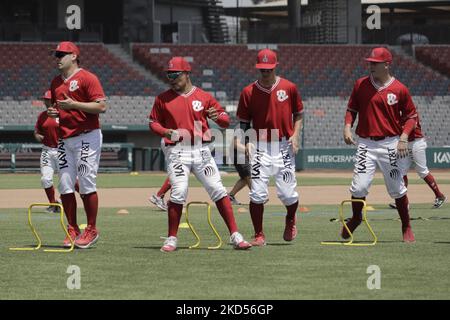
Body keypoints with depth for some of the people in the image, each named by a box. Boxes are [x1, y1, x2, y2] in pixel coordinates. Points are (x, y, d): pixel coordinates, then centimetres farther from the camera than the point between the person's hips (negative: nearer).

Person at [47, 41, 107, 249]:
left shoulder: (87, 78, -8)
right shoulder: (56, 82, 16)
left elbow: (102, 106, -15)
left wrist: (74, 104, -19)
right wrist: (53, 112, 5)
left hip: (87, 137, -7)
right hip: (64, 138, 7)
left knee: (87, 185, -6)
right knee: (65, 186, 3)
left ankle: (91, 231, 1)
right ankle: (72, 230, 11)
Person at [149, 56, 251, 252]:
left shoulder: (204, 97, 7)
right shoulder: (163, 98, 7)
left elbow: (226, 121, 6)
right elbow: (153, 122, 11)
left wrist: (217, 117, -17)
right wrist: (165, 132, -10)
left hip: (201, 151, 1)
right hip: (176, 151, -1)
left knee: (218, 190, -4)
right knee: (178, 192, -14)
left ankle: (235, 236, -2)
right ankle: (172, 239, -1)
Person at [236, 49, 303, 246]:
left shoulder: (289, 88, 3)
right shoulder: (248, 92, 3)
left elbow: (298, 114, 13)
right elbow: (244, 122, 8)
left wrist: (295, 134, -3)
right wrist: (247, 141, -8)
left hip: (284, 147, 0)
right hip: (260, 147, 0)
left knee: (288, 193, -3)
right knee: (257, 194, -7)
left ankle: (290, 220, 30)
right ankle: (259, 235, 4)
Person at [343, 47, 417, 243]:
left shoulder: (400, 89, -2)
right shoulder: (361, 85, 6)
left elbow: (411, 116, 3)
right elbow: (352, 108, 14)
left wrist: (403, 138, -10)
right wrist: (347, 126, -3)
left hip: (391, 144, -2)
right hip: (366, 144, 2)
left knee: (397, 189, 4)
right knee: (359, 187, -8)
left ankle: (406, 228, 18)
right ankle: (355, 218, 18)